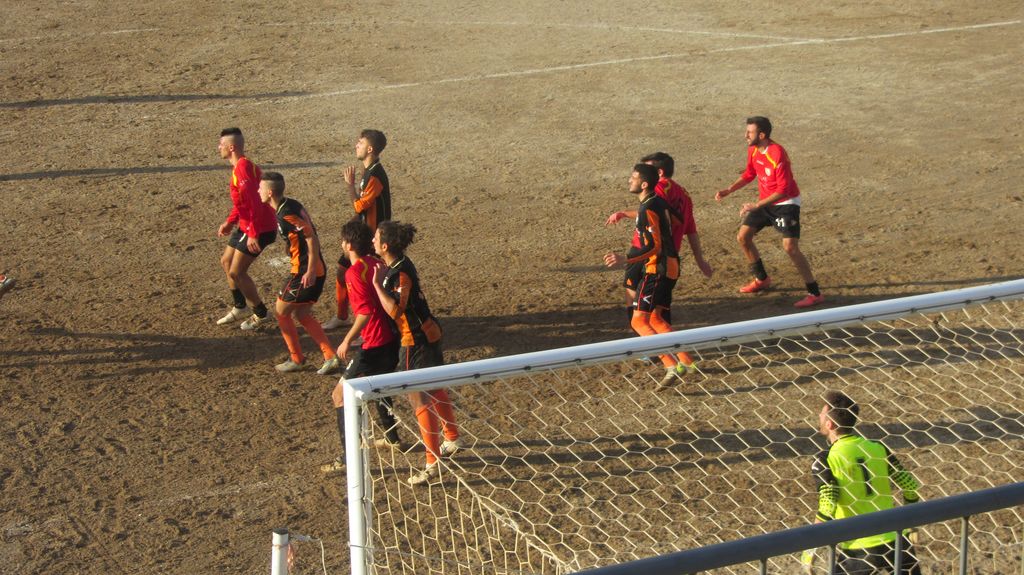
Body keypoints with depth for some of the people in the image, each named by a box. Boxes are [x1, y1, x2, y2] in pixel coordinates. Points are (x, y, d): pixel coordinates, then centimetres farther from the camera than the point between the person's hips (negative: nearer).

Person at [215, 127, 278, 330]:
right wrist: (230, 222, 14)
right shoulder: (241, 166, 10)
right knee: (226, 261, 20)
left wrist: (253, 234, -28)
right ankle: (240, 307, 33)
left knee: (236, 272, -4)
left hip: (259, 228, -10)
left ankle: (261, 314, 10)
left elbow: (254, 201, -28)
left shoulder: (243, 168, -22)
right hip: (246, 226, 10)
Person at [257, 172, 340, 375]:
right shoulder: (290, 205, 9)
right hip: (316, 269, 10)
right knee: (301, 314, 16)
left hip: (305, 272, -10)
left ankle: (296, 359, 13)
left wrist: (310, 271, -25)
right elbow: (309, 232, 18)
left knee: (281, 311, 5)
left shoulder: (286, 215, -20)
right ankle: (331, 357, 10)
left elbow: (312, 238, -24)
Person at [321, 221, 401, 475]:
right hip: (391, 339, 9)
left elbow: (365, 312, -24)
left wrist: (348, 341, -17)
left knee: (340, 395, -1)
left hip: (374, 346, -9)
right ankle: (392, 437, 47)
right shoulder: (377, 264, 9)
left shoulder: (354, 272, -15)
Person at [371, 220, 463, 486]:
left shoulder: (401, 273, -24)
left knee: (420, 399, -5)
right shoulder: (398, 265, 5)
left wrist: (377, 283, -30)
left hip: (416, 341, -10)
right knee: (434, 389, 25)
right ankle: (452, 438, 44)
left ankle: (432, 463, -2)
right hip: (428, 333, 10)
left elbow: (394, 309, -35)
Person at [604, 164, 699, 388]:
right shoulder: (658, 203, 11)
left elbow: (653, 246, -23)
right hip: (669, 265, 10)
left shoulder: (647, 210, -18)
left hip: (657, 269, -10)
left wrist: (625, 259, -29)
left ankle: (671, 366, -23)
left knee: (639, 321, -13)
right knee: (653, 318, 21)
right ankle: (686, 361, 22)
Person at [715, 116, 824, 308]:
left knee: (790, 247, -19)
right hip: (765, 202, 9)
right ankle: (762, 279, 26)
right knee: (743, 237, 7)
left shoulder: (777, 155, -28)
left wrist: (756, 205, -31)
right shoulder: (753, 150, -2)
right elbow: (749, 174, 15)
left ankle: (815, 293, -11)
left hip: (785, 203, -9)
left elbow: (783, 190, -28)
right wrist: (728, 190, 3)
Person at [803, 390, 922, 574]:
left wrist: (810, 549, -11)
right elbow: (911, 488, 5)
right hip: (895, 541, 4)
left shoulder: (826, 460, -10)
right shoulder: (878, 448, 2)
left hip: (857, 550, -4)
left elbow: (827, 509, -19)